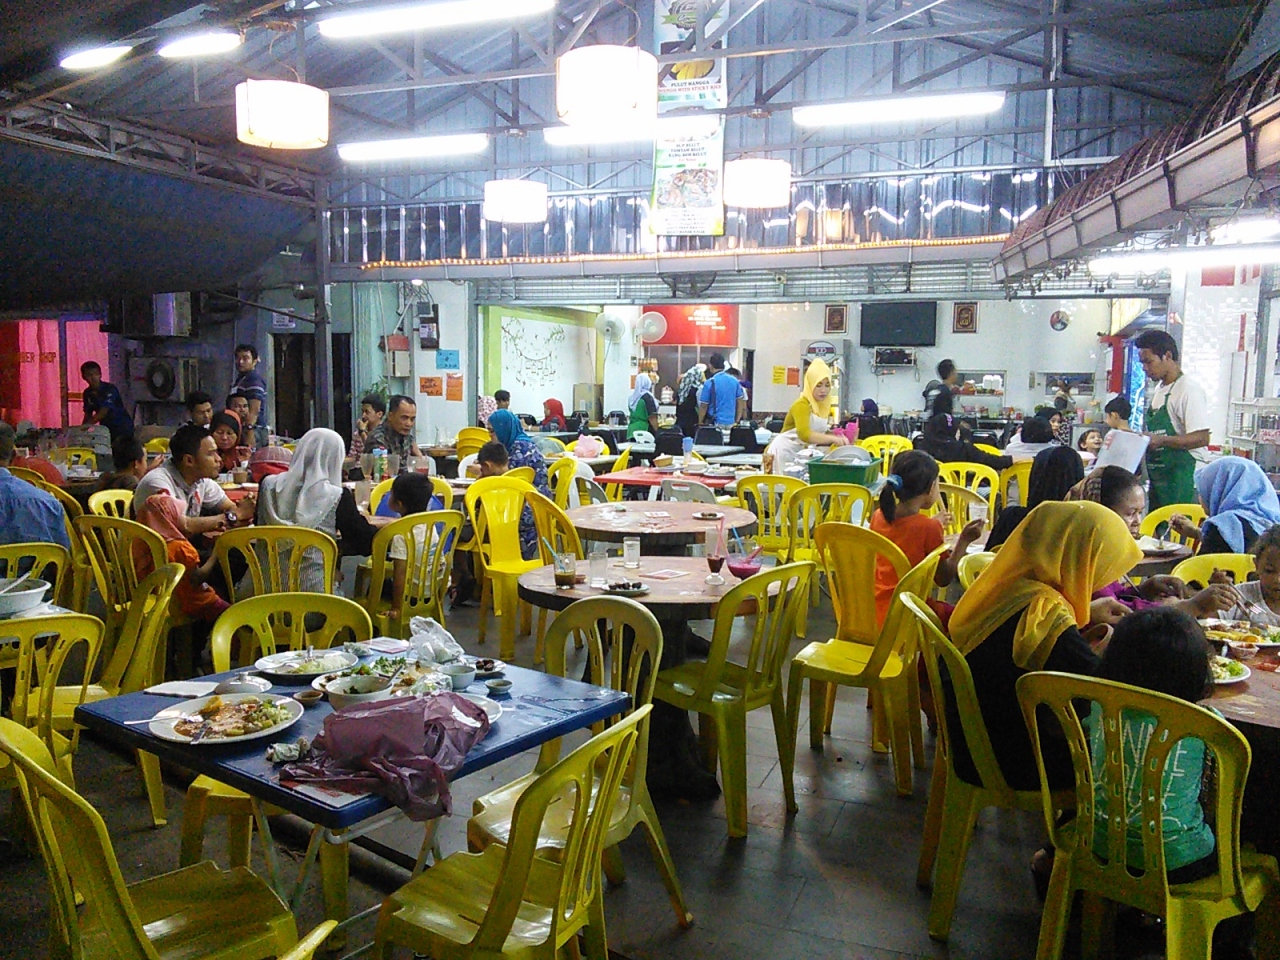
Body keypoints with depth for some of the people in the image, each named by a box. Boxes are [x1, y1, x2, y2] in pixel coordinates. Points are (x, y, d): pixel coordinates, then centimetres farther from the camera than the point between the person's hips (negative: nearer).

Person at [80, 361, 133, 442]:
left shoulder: (110, 389, -16)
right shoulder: (88, 393, 4)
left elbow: (104, 411, -24)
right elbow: (88, 413, 11)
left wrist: (86, 426, -30)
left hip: (122, 428, -6)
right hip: (106, 429, 6)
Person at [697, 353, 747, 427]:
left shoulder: (709, 383, -10)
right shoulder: (734, 381, 4)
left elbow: (704, 406, -6)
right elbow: (740, 402, 9)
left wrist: (700, 423, 5)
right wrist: (737, 421, 17)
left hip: (716, 423, -4)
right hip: (731, 423, 4)